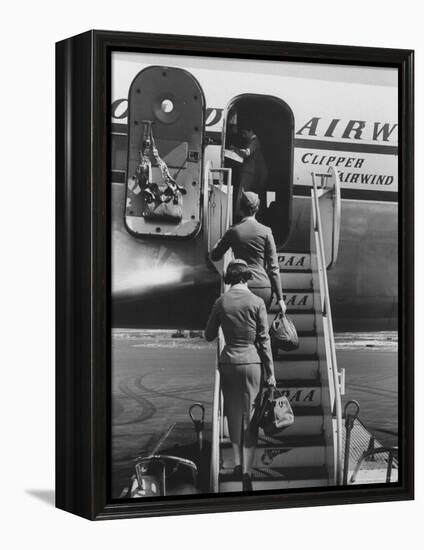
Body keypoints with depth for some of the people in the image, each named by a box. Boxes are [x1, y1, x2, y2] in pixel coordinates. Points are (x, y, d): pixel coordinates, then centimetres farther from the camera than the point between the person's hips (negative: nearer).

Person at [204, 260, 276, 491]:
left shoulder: (221, 302, -1)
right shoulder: (256, 302, -7)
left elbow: (209, 335, 8)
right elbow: (264, 340, -5)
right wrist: (270, 372, 0)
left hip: (228, 361, 2)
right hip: (252, 361, -2)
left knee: (234, 414, 17)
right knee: (250, 416, 4)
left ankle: (237, 462, 17)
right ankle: (246, 469, 0)